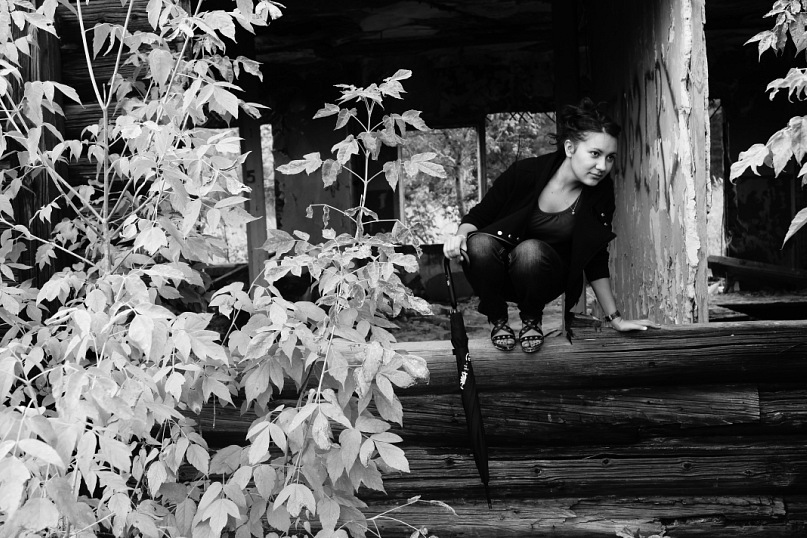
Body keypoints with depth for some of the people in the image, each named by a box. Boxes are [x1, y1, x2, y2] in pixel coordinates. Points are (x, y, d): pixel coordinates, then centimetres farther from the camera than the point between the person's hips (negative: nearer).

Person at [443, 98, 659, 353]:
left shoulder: (600, 193, -11)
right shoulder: (526, 172, -19)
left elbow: (595, 261, -2)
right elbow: (479, 216, -6)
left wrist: (615, 318, -2)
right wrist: (460, 235, -28)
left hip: (546, 279, 1)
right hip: (500, 275, -1)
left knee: (530, 250, -34)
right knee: (479, 243, -34)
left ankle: (531, 320, -4)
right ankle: (497, 319, -7)